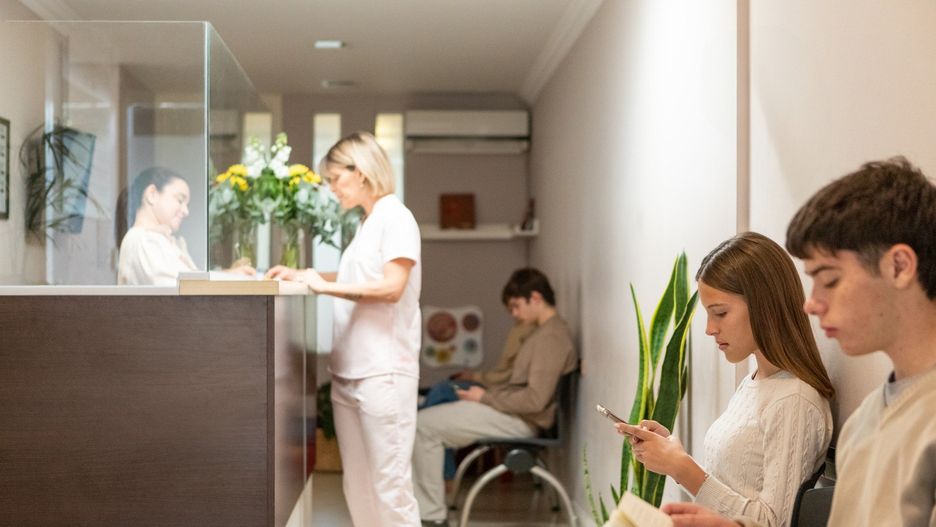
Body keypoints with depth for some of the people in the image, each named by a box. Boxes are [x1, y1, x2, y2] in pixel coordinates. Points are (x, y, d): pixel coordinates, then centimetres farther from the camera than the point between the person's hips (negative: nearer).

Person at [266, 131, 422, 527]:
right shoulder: (367, 224, 18)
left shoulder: (396, 217, -7)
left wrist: (326, 286, -14)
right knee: (357, 485, 9)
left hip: (383, 372, -8)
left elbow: (392, 286, -17)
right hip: (349, 371, 8)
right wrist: (301, 276, 15)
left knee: (389, 482, -6)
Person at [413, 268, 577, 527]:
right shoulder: (548, 330, 14)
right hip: (515, 414, 11)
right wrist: (485, 391, 6)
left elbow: (535, 400, -24)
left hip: (520, 421, -11)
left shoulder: (551, 337, -18)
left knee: (423, 425, -12)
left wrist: (486, 397, -13)